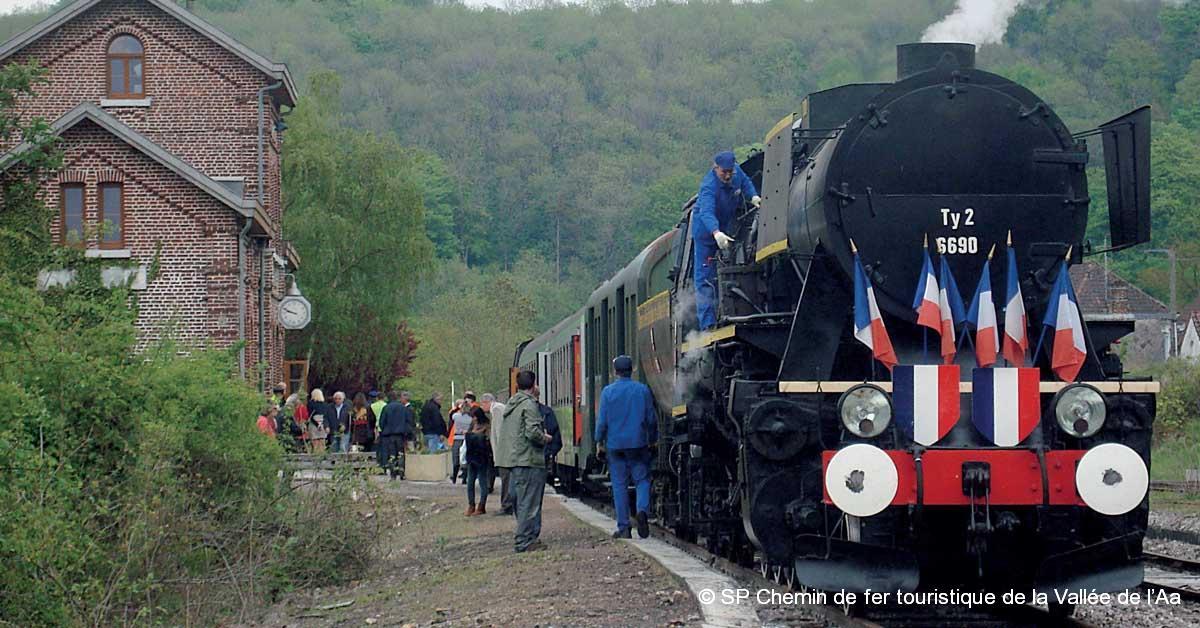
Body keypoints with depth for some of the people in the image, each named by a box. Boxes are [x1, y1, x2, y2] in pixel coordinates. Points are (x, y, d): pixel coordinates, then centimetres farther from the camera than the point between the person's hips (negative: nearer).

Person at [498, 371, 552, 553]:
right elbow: (532, 432, -22)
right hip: (529, 461, -9)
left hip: (513, 460, 9)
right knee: (529, 503, -7)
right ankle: (524, 541, -8)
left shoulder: (511, 405, 16)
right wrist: (545, 438, -3)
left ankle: (529, 538, 18)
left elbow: (503, 433, 20)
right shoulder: (529, 405, -12)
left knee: (520, 501, 13)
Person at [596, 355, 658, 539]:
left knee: (619, 485, 5)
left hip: (615, 444, 0)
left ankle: (623, 528, 4)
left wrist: (599, 441, 9)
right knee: (642, 479, 8)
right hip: (638, 444, 0)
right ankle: (643, 510, -20)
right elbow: (652, 418, 3)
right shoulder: (642, 390, -1)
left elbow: (602, 420, -3)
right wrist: (653, 439, 16)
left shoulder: (608, 391, -4)